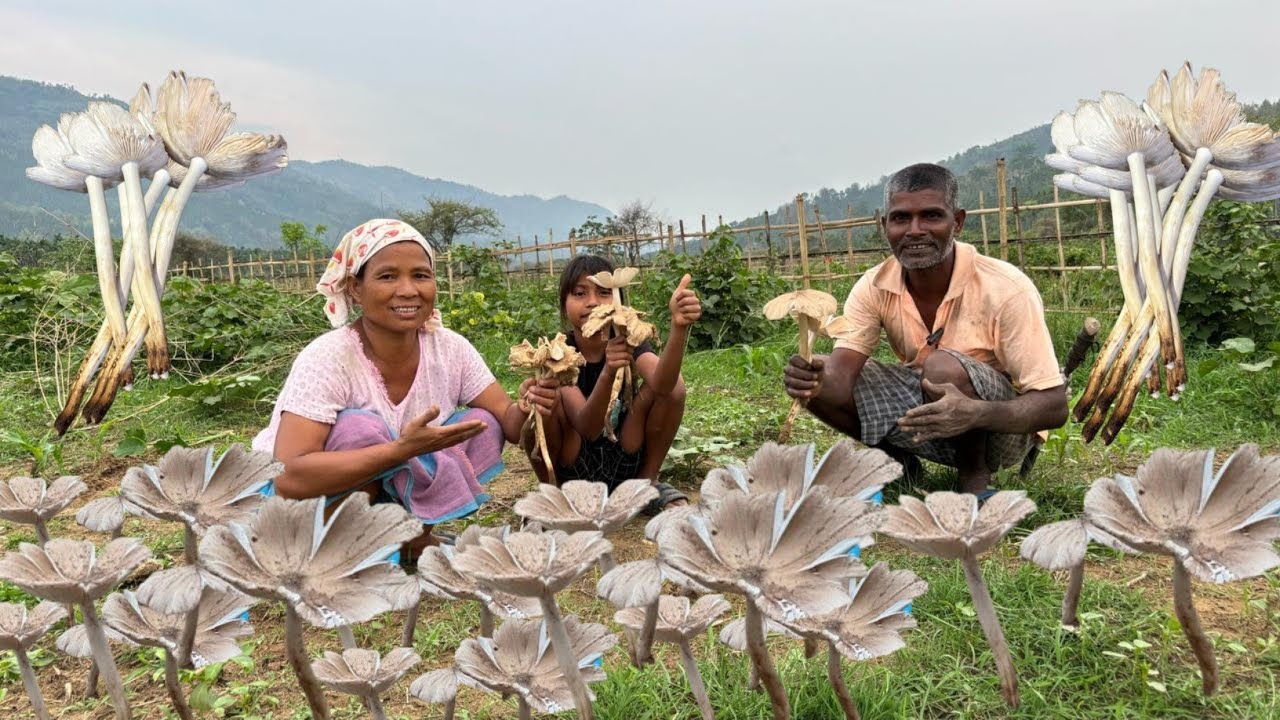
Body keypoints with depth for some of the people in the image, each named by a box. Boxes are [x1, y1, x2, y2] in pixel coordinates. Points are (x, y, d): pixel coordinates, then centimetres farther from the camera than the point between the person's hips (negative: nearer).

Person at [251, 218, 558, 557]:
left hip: (386, 496, 5)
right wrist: (403, 449, -42)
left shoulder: (449, 348, -10)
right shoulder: (327, 358, -26)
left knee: (482, 424, -10)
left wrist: (529, 410, -32)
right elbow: (288, 479, -35)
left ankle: (413, 534, 0)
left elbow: (507, 422, -8)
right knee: (360, 429, -32)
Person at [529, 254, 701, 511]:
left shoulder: (629, 342, -11)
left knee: (673, 384, -21)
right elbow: (588, 428, -30)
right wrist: (608, 372, -48)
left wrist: (680, 327, -54)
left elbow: (662, 384, -35)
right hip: (572, 471, -2)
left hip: (625, 465, 2)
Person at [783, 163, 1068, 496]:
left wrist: (974, 413, -44)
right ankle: (896, 456, 9)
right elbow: (840, 374, -21)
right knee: (822, 385, -17)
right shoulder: (874, 287, -11)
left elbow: (1054, 405, -24)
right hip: (923, 406, 4)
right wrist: (813, 377, -46)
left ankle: (975, 476, -9)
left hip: (999, 427, -4)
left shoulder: (1006, 289, -23)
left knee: (943, 367, -34)